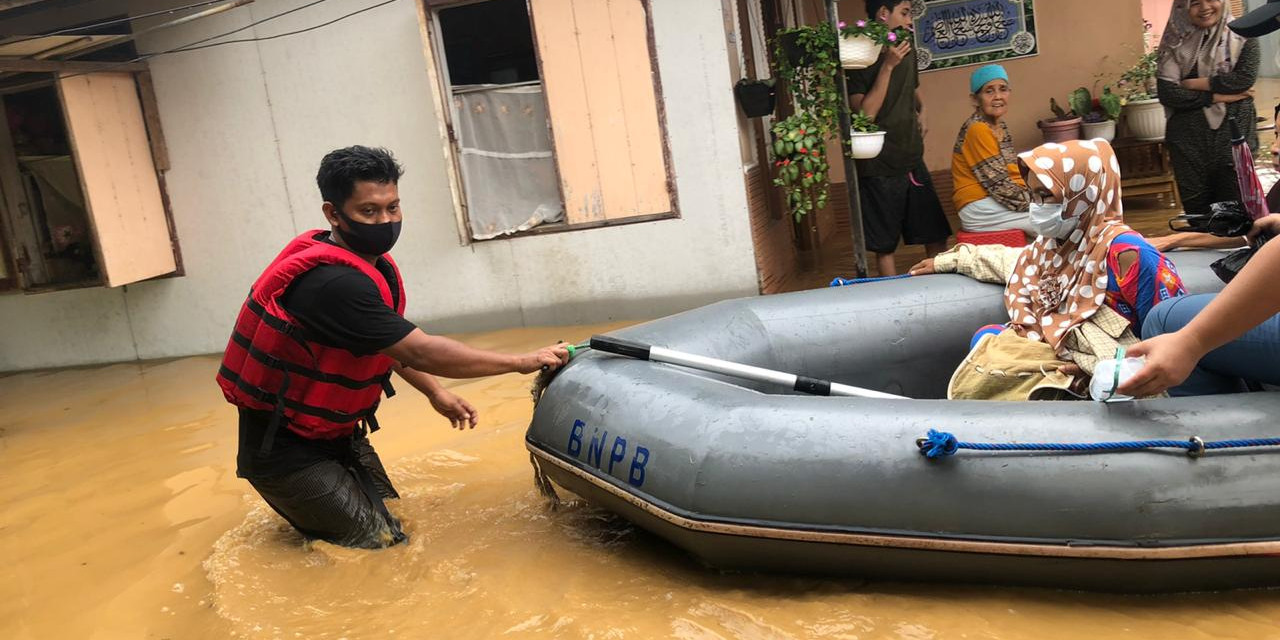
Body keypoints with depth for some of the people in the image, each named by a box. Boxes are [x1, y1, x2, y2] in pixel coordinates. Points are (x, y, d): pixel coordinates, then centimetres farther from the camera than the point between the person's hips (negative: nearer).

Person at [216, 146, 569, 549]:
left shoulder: (372, 265, 0)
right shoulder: (332, 282, -31)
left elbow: (389, 342, 15)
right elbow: (420, 352, -30)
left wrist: (436, 393, 8)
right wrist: (523, 362, -25)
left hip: (336, 432, 9)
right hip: (285, 450, -9)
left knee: (394, 525, 11)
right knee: (379, 544, -9)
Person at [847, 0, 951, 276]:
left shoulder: (908, 52, 10)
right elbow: (864, 114, -20)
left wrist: (921, 111, 10)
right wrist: (887, 66, -22)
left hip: (913, 162, 7)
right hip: (879, 168, -7)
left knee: (935, 235, 10)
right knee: (885, 245, 2)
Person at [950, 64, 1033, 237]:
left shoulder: (1000, 126, 14)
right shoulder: (977, 130, -14)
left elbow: (1014, 171, 15)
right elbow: (999, 185, -18)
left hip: (997, 201, 9)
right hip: (979, 208, -9)